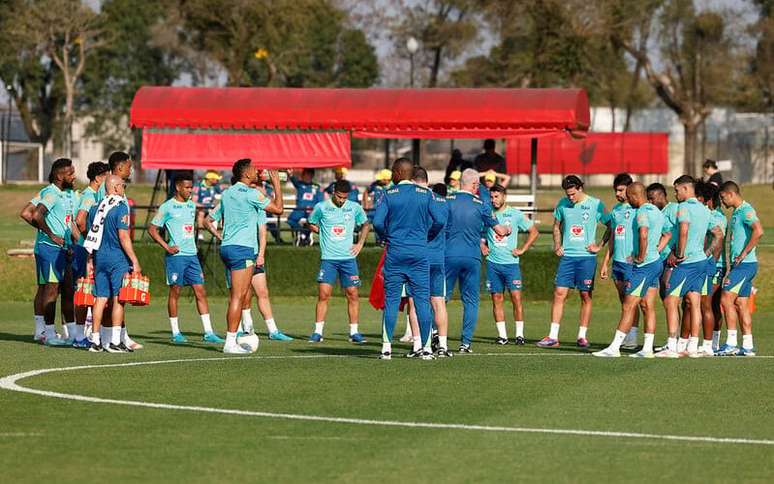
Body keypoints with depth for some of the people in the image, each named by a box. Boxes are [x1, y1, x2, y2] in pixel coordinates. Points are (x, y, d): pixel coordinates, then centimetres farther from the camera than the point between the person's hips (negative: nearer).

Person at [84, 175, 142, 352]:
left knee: (101, 298, 8)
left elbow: (91, 236, 14)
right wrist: (134, 261, -12)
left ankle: (96, 340, 9)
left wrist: (90, 260, 19)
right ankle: (115, 341, -6)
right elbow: (123, 237, -14)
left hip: (99, 257, 6)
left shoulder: (96, 208, 11)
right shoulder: (120, 207, -10)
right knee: (118, 299, -3)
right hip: (117, 258, -6)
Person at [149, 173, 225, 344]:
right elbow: (152, 229, -3)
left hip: (192, 255, 6)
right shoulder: (167, 207, -5)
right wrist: (167, 247, -11)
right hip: (176, 255, -6)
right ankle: (176, 333, 8)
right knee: (175, 292, 1)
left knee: (200, 292, 0)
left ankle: (208, 333, -1)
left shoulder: (192, 205, 14)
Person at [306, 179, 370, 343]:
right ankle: (317, 332, -3)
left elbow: (365, 225, 19)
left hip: (348, 258, 2)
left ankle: (354, 332, 10)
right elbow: (311, 224, 14)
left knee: (352, 294, 1)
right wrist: (324, 232, 2)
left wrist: (360, 243, 8)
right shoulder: (321, 207, -1)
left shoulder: (354, 208, 3)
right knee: (323, 294, -9)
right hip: (328, 258, -2)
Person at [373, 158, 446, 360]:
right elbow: (440, 220, -5)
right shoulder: (426, 194, 2)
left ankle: (387, 347, 0)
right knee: (422, 300, 4)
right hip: (419, 252, 1)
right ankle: (426, 347, 1)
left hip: (395, 252, -1)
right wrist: (427, 237, 12)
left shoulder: (388, 194, -2)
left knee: (391, 300, 3)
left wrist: (387, 237, 10)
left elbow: (377, 222, -9)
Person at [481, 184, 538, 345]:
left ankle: (519, 334, -1)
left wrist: (522, 250, 2)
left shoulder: (515, 214, 1)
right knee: (497, 299, 2)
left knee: (516, 298, -7)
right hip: (493, 263, 2)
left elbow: (534, 232, 9)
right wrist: (482, 246, 5)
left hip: (511, 262, -2)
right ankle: (502, 335, 6)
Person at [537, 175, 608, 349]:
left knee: (586, 295, 2)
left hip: (586, 256, -3)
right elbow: (557, 226, 21)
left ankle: (582, 336, 10)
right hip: (567, 256, 3)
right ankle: (553, 336, -3)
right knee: (559, 293, -3)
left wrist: (600, 246, -2)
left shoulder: (595, 204, -4)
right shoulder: (563, 204, 6)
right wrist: (557, 245, 9)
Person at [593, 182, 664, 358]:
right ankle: (647, 348, 6)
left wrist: (641, 256, -20)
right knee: (648, 307, 8)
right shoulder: (657, 211, 15)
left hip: (644, 265, -10)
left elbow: (643, 235, -30)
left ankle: (614, 347, -5)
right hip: (657, 261, 10)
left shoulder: (642, 212, -15)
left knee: (628, 307, -6)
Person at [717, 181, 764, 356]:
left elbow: (758, 231, -28)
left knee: (726, 299, -12)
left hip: (745, 264, -10)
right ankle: (747, 346, 10)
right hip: (740, 264, 10)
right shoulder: (737, 212, 18)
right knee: (741, 304, 9)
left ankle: (731, 343, -12)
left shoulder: (746, 210, -13)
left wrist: (743, 254, -22)